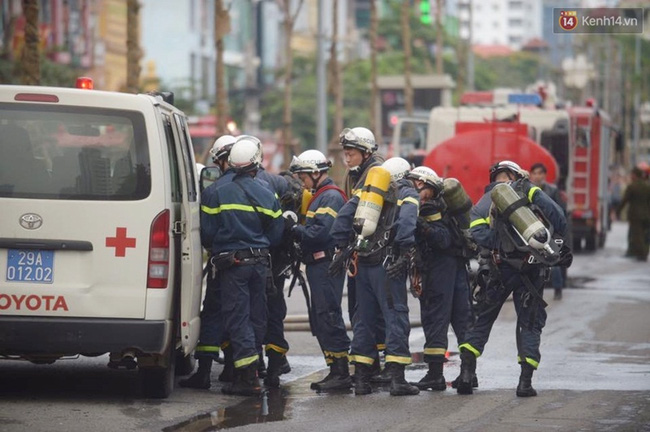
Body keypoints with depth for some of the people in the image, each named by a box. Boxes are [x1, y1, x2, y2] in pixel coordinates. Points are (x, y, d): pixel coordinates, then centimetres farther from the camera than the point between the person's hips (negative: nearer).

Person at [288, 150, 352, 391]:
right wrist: (296, 230, 3)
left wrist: (295, 230, -11)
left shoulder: (331, 197, -11)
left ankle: (342, 374, -10)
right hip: (318, 265, 11)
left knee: (329, 319, -11)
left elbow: (321, 232, -22)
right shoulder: (320, 195, 22)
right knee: (320, 321, 12)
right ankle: (335, 371, 16)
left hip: (327, 265, -11)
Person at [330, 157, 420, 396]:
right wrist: (406, 255, -14)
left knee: (364, 318, 12)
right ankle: (397, 378, -11)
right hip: (387, 266, -5)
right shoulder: (407, 195, 1)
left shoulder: (367, 190, 15)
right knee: (396, 316, -4)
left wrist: (341, 250, 12)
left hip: (363, 264, 5)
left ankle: (361, 378, 13)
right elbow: (407, 224, -17)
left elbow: (342, 218, 8)